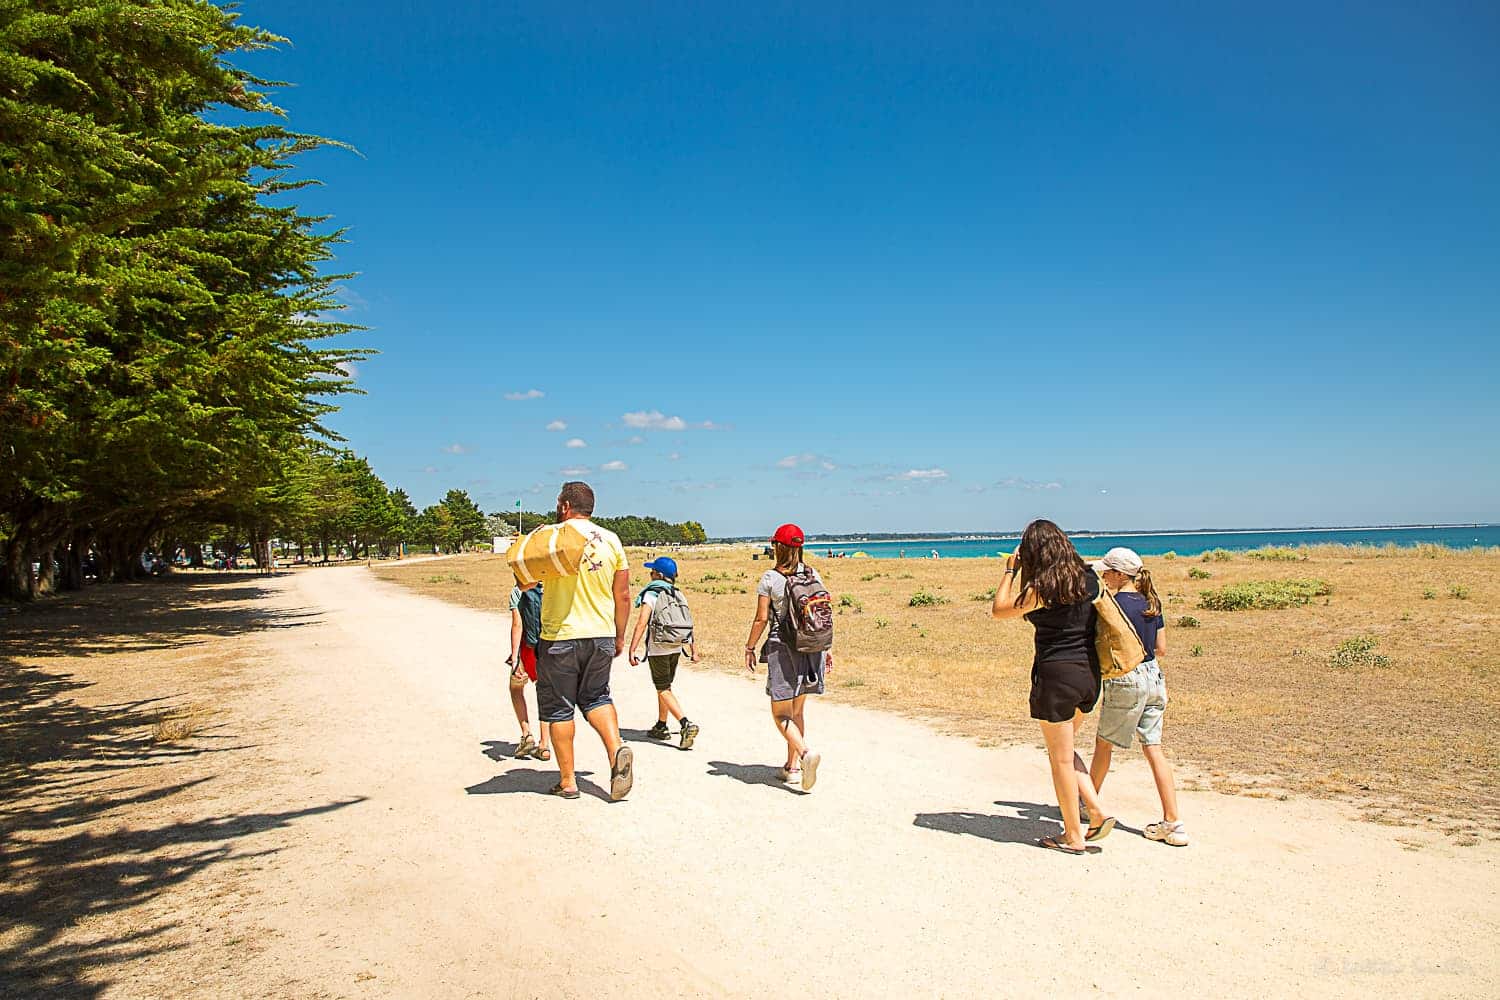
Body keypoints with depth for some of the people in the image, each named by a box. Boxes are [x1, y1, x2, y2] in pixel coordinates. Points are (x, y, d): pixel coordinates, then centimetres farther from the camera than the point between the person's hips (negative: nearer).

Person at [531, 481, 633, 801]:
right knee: (596, 697, 19)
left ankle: (567, 781, 14)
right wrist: (619, 636, 18)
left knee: (559, 708, 8)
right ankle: (617, 750, -5)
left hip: (560, 636, -4)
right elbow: (623, 595, 7)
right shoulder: (611, 540, 5)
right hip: (601, 635, 4)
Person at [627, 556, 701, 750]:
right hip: (676, 648, 6)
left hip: (658, 649, -6)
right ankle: (661, 727, 29)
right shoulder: (678, 594, 7)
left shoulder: (652, 594, -10)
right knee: (665, 687, 20)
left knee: (664, 690, -2)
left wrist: (632, 650, -17)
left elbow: (642, 623, -17)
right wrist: (693, 649, 11)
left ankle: (686, 724, -17)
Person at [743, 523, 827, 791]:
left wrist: (749, 648, 5)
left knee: (781, 713, 4)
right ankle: (792, 767, 21)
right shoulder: (814, 575, 4)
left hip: (782, 649, -5)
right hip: (811, 648, 5)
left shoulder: (770, 578, -8)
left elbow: (761, 619, -7)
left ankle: (806, 752, -19)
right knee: (798, 711, 18)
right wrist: (827, 648, 13)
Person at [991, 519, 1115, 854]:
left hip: (1055, 675, -7)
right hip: (1089, 673, 7)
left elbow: (998, 610, -5)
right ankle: (1098, 812, 16)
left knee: (1061, 758, 7)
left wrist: (1011, 570, 2)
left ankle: (1074, 837, 17)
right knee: (1064, 750, 25)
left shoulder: (1042, 588, -17)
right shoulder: (1087, 578, 3)